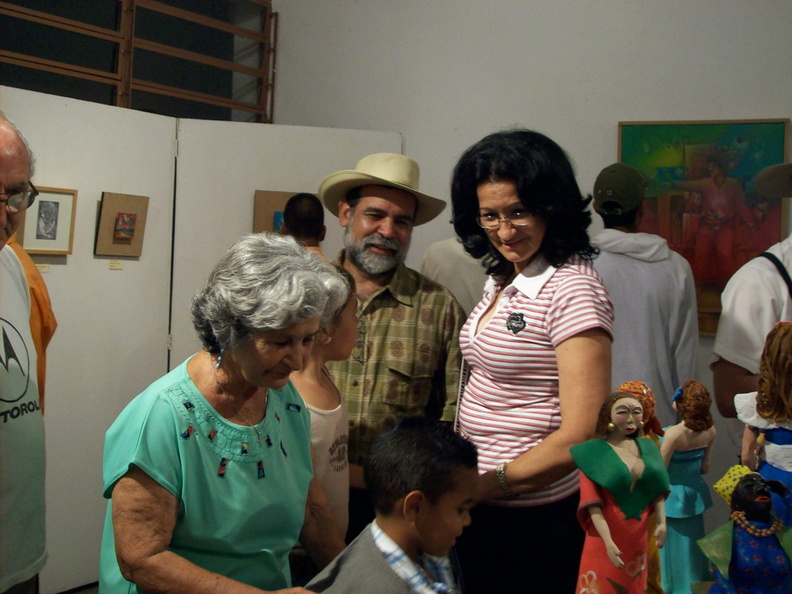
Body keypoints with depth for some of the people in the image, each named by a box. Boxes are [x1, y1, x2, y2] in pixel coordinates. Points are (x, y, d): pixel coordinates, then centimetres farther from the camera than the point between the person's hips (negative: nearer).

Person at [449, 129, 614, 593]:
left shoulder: (572, 289, -17)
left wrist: (486, 485, -18)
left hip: (533, 517, -7)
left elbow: (581, 436, -21)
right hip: (478, 507, 8)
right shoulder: (504, 280, 8)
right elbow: (496, 401, 7)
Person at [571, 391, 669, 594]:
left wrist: (661, 522, -9)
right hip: (607, 537, -5)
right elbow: (592, 502, -17)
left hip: (639, 537, 5)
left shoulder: (647, 447, 6)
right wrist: (608, 541, -25)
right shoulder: (593, 451, -10)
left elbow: (658, 491, 7)